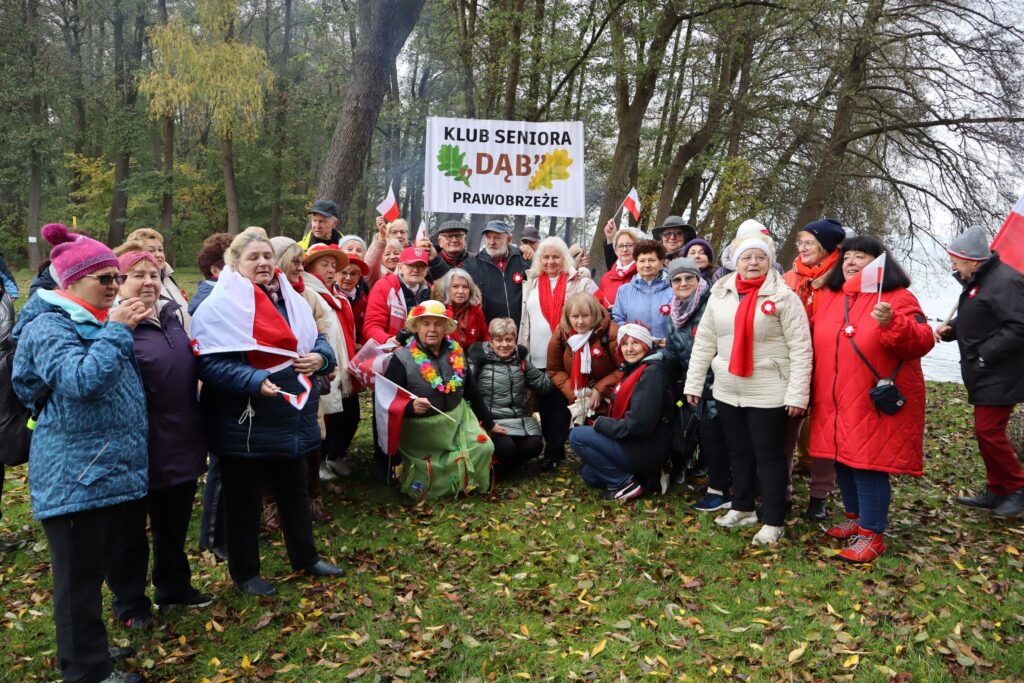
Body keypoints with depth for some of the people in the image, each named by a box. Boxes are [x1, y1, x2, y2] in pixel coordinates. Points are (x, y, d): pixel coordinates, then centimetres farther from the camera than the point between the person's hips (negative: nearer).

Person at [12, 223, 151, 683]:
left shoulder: (98, 323, 13)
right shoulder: (49, 327, -14)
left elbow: (123, 383, 24)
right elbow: (83, 381, -30)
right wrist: (119, 330, -25)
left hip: (108, 467, 9)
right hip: (74, 475, -9)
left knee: (94, 569, 20)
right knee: (78, 575, 3)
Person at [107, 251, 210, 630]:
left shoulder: (172, 314, 9)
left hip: (181, 445, 7)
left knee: (175, 524, 22)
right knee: (131, 530, 11)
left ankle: (173, 586, 40)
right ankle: (130, 602, 29)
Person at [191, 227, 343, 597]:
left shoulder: (291, 299, 10)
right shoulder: (220, 306, -13)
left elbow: (317, 341, 15)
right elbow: (211, 363, -21)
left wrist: (320, 357, -8)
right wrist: (256, 381, -32)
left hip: (292, 417, 7)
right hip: (244, 423, -6)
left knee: (294, 490, 19)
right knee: (244, 498, 9)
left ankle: (305, 557, 36)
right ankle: (245, 572, 26)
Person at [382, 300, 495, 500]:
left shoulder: (456, 351, 1)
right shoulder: (402, 358, -14)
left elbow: (472, 390, 10)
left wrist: (489, 422, 16)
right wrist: (411, 406, -35)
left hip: (458, 420, 4)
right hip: (421, 431, -4)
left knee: (484, 448, -13)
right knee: (430, 483, 3)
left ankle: (468, 485, 17)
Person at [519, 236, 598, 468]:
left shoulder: (580, 282, 0)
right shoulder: (530, 283, 11)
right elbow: (524, 319, 15)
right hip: (538, 357, 4)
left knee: (560, 404, 0)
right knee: (544, 404, 9)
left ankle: (553, 452, 8)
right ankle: (555, 449, 22)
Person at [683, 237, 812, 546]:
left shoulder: (784, 296, -8)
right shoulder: (720, 294, 6)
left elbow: (800, 349, -10)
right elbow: (704, 342, 9)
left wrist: (797, 394, -15)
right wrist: (693, 382, 7)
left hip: (768, 393, -4)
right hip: (726, 390, 5)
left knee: (768, 453, 3)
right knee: (738, 451, 15)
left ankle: (773, 522, 13)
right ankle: (742, 508, 32)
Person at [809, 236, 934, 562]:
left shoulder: (898, 298, -7)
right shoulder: (828, 296, 10)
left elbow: (922, 342, -17)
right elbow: (818, 341, 20)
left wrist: (892, 324, -34)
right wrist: (812, 390, 10)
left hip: (876, 404, -6)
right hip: (835, 403, 6)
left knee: (869, 467, -4)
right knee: (844, 462, 15)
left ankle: (872, 534, 9)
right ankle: (856, 517, 33)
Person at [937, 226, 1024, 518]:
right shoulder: (977, 281, 13)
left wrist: (985, 354, -23)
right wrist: (951, 329, 5)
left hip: (999, 376, -10)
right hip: (983, 374, 10)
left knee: (989, 431, -7)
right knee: (986, 431, 15)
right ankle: (996, 491, 25)